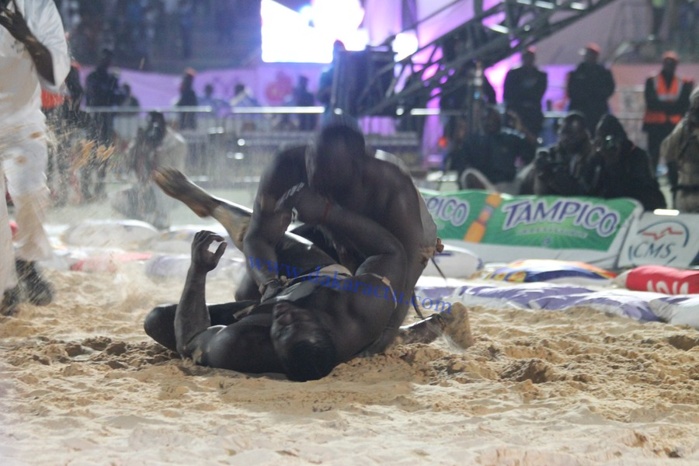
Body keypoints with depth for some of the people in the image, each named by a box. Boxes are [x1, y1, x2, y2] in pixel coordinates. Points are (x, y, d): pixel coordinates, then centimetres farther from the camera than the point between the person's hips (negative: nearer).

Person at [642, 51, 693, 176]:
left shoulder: (683, 84, 8)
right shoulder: (652, 81, 3)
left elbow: (684, 105, -2)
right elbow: (651, 102, -9)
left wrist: (663, 105, -15)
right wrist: (672, 105, -14)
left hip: (674, 125, 1)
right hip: (655, 124, -1)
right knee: (653, 156, -1)